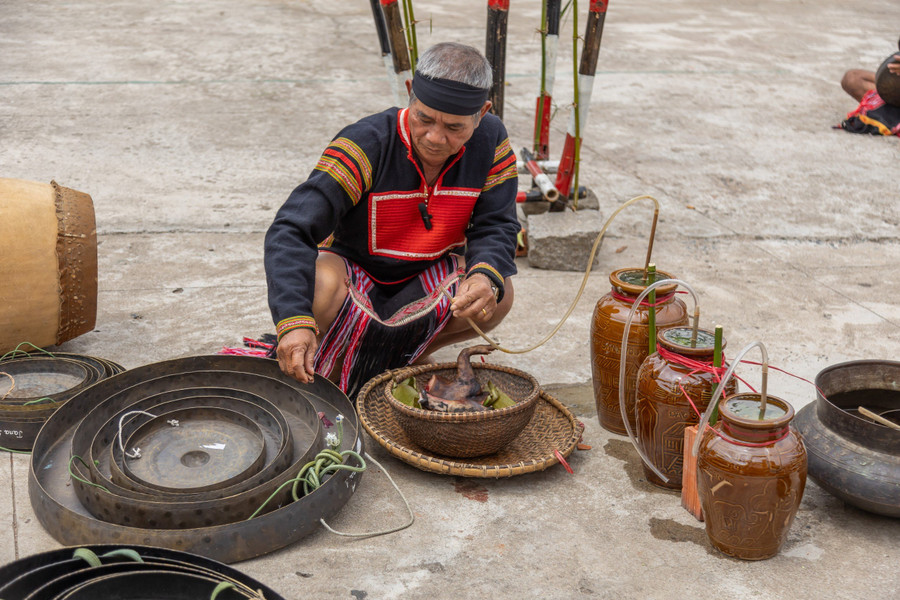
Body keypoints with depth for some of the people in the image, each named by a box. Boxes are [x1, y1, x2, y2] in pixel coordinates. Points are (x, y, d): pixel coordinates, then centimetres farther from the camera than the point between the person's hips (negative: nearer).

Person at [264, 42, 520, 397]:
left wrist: (485, 275, -39)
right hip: (354, 274, -3)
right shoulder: (364, 145, -27)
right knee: (319, 284, -37)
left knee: (497, 297, -27)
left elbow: (496, 227, -12)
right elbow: (291, 231, -34)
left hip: (426, 281, 3)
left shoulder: (491, 142, -14)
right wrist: (294, 321, -50)